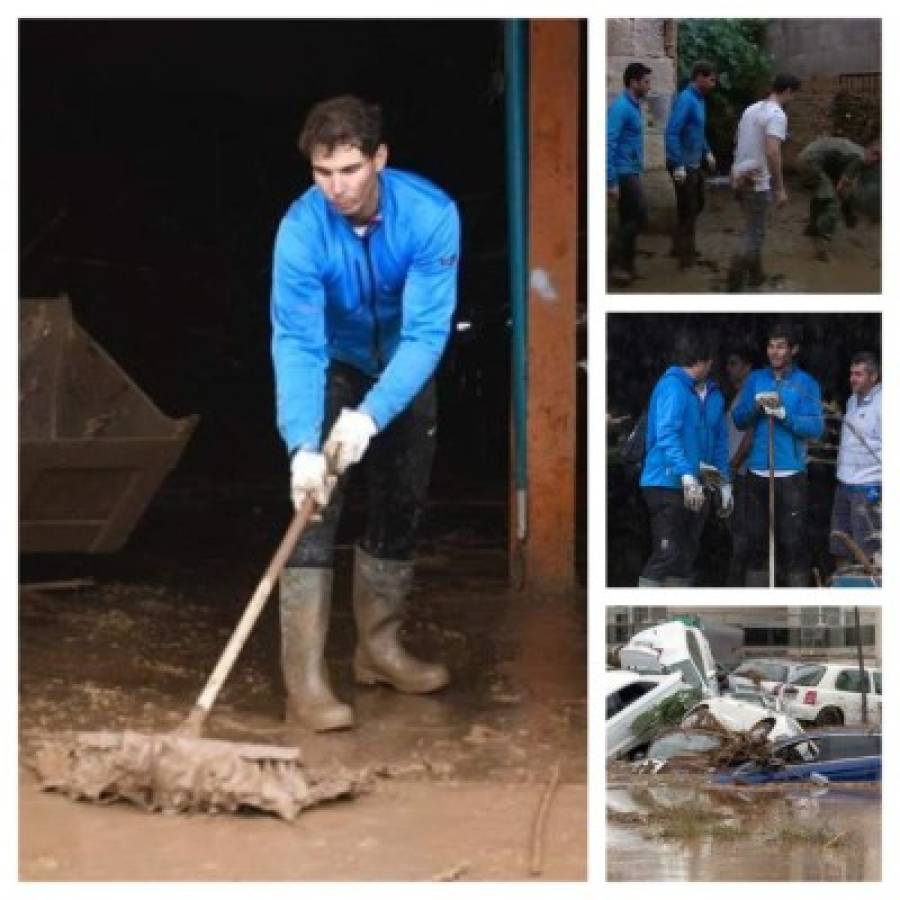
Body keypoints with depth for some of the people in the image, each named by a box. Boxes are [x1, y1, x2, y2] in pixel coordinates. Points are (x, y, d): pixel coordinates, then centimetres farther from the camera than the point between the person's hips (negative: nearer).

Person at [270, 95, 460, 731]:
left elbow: (426, 333, -34)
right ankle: (305, 678, -17)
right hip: (331, 369, -2)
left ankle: (379, 646, 27)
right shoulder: (302, 229, -31)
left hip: (404, 371, 2)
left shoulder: (431, 214, -30)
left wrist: (370, 415, -47)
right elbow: (296, 342, -34)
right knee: (313, 509, -14)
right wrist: (303, 445, -48)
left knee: (402, 505, 10)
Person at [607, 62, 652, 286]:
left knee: (629, 220, 10)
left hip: (631, 172, 9)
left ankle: (624, 266, 15)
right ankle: (614, 263, -5)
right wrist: (612, 181, -25)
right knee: (638, 217, -9)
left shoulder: (633, 106, 14)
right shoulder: (621, 107, -16)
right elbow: (609, 144, -22)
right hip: (624, 173, -9)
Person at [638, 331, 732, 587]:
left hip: (696, 488, 8)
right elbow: (666, 434, -23)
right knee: (666, 554, -13)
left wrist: (724, 481, 17)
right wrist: (687, 475, -31)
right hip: (668, 484, -8)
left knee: (686, 556, 12)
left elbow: (718, 441, 21)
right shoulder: (672, 386, -12)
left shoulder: (712, 395, 13)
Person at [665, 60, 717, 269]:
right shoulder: (686, 100, -19)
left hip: (695, 164, 9)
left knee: (697, 205, 19)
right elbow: (672, 133, -26)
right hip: (684, 165, -9)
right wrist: (678, 165, -27)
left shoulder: (700, 99, 10)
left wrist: (707, 152, 20)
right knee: (688, 210, -2)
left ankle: (680, 247, 32)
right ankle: (686, 257, 8)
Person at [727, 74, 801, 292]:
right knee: (754, 234, -3)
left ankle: (755, 275, 30)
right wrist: (780, 188, -25)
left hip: (740, 178, 9)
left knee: (753, 230, 21)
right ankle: (735, 284, -8)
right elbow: (772, 152, -28)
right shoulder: (777, 115, -17)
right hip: (757, 182, -9)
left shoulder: (752, 109, 12)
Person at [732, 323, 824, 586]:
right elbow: (738, 419, 5)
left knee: (794, 540, -5)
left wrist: (783, 413, -23)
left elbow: (816, 427, -10)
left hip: (791, 473, -3)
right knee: (756, 538, 8)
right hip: (758, 472, 4)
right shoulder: (755, 379, 10)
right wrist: (755, 406, -15)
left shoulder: (806, 384, -1)